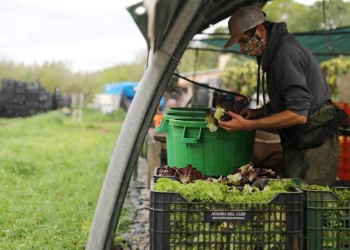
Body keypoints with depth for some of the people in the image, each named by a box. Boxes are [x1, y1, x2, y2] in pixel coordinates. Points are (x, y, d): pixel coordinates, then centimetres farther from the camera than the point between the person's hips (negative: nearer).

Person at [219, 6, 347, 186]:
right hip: (301, 143, 10)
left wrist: (248, 125, -23)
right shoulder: (277, 49, 12)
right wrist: (258, 112, 8)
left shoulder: (286, 53, -19)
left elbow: (298, 114, -25)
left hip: (312, 145, -10)